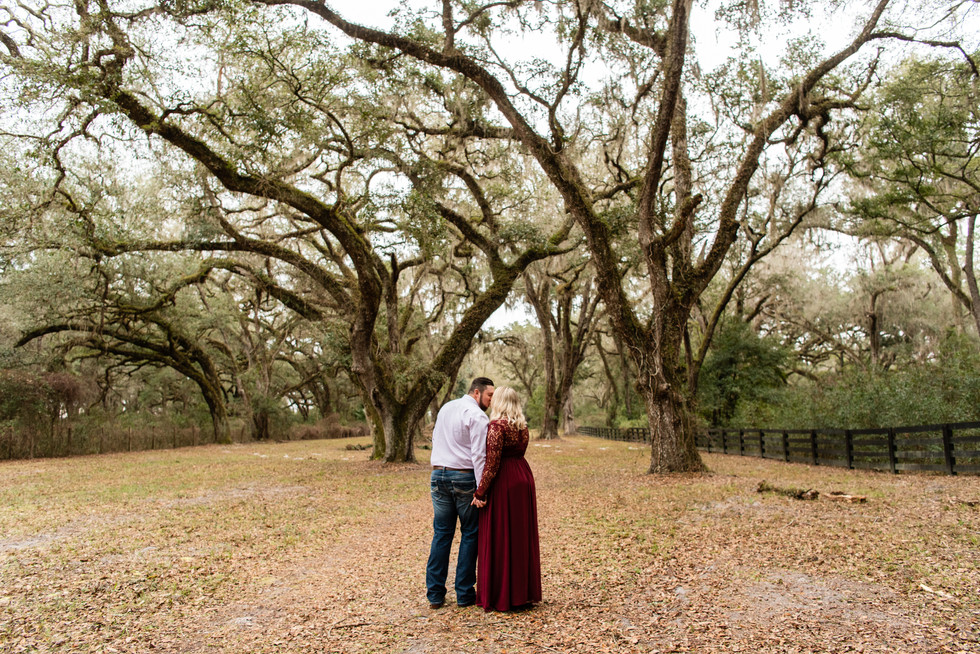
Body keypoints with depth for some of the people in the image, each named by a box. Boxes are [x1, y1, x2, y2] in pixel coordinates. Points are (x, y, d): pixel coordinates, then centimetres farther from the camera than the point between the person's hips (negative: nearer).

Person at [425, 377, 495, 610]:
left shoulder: (445, 408, 14)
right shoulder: (477, 416, -11)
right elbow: (478, 455, -17)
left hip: (439, 475, 6)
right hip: (464, 477, -6)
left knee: (441, 534, 10)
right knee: (470, 534, 6)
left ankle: (435, 594, 13)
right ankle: (464, 594, 12)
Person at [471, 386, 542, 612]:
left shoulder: (497, 425, -15)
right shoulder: (523, 426, 9)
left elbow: (492, 463, -19)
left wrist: (480, 492, -14)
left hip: (503, 482, -8)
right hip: (524, 478, 8)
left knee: (500, 538, 3)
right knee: (522, 536, 14)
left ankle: (501, 597, 11)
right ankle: (524, 594, 23)